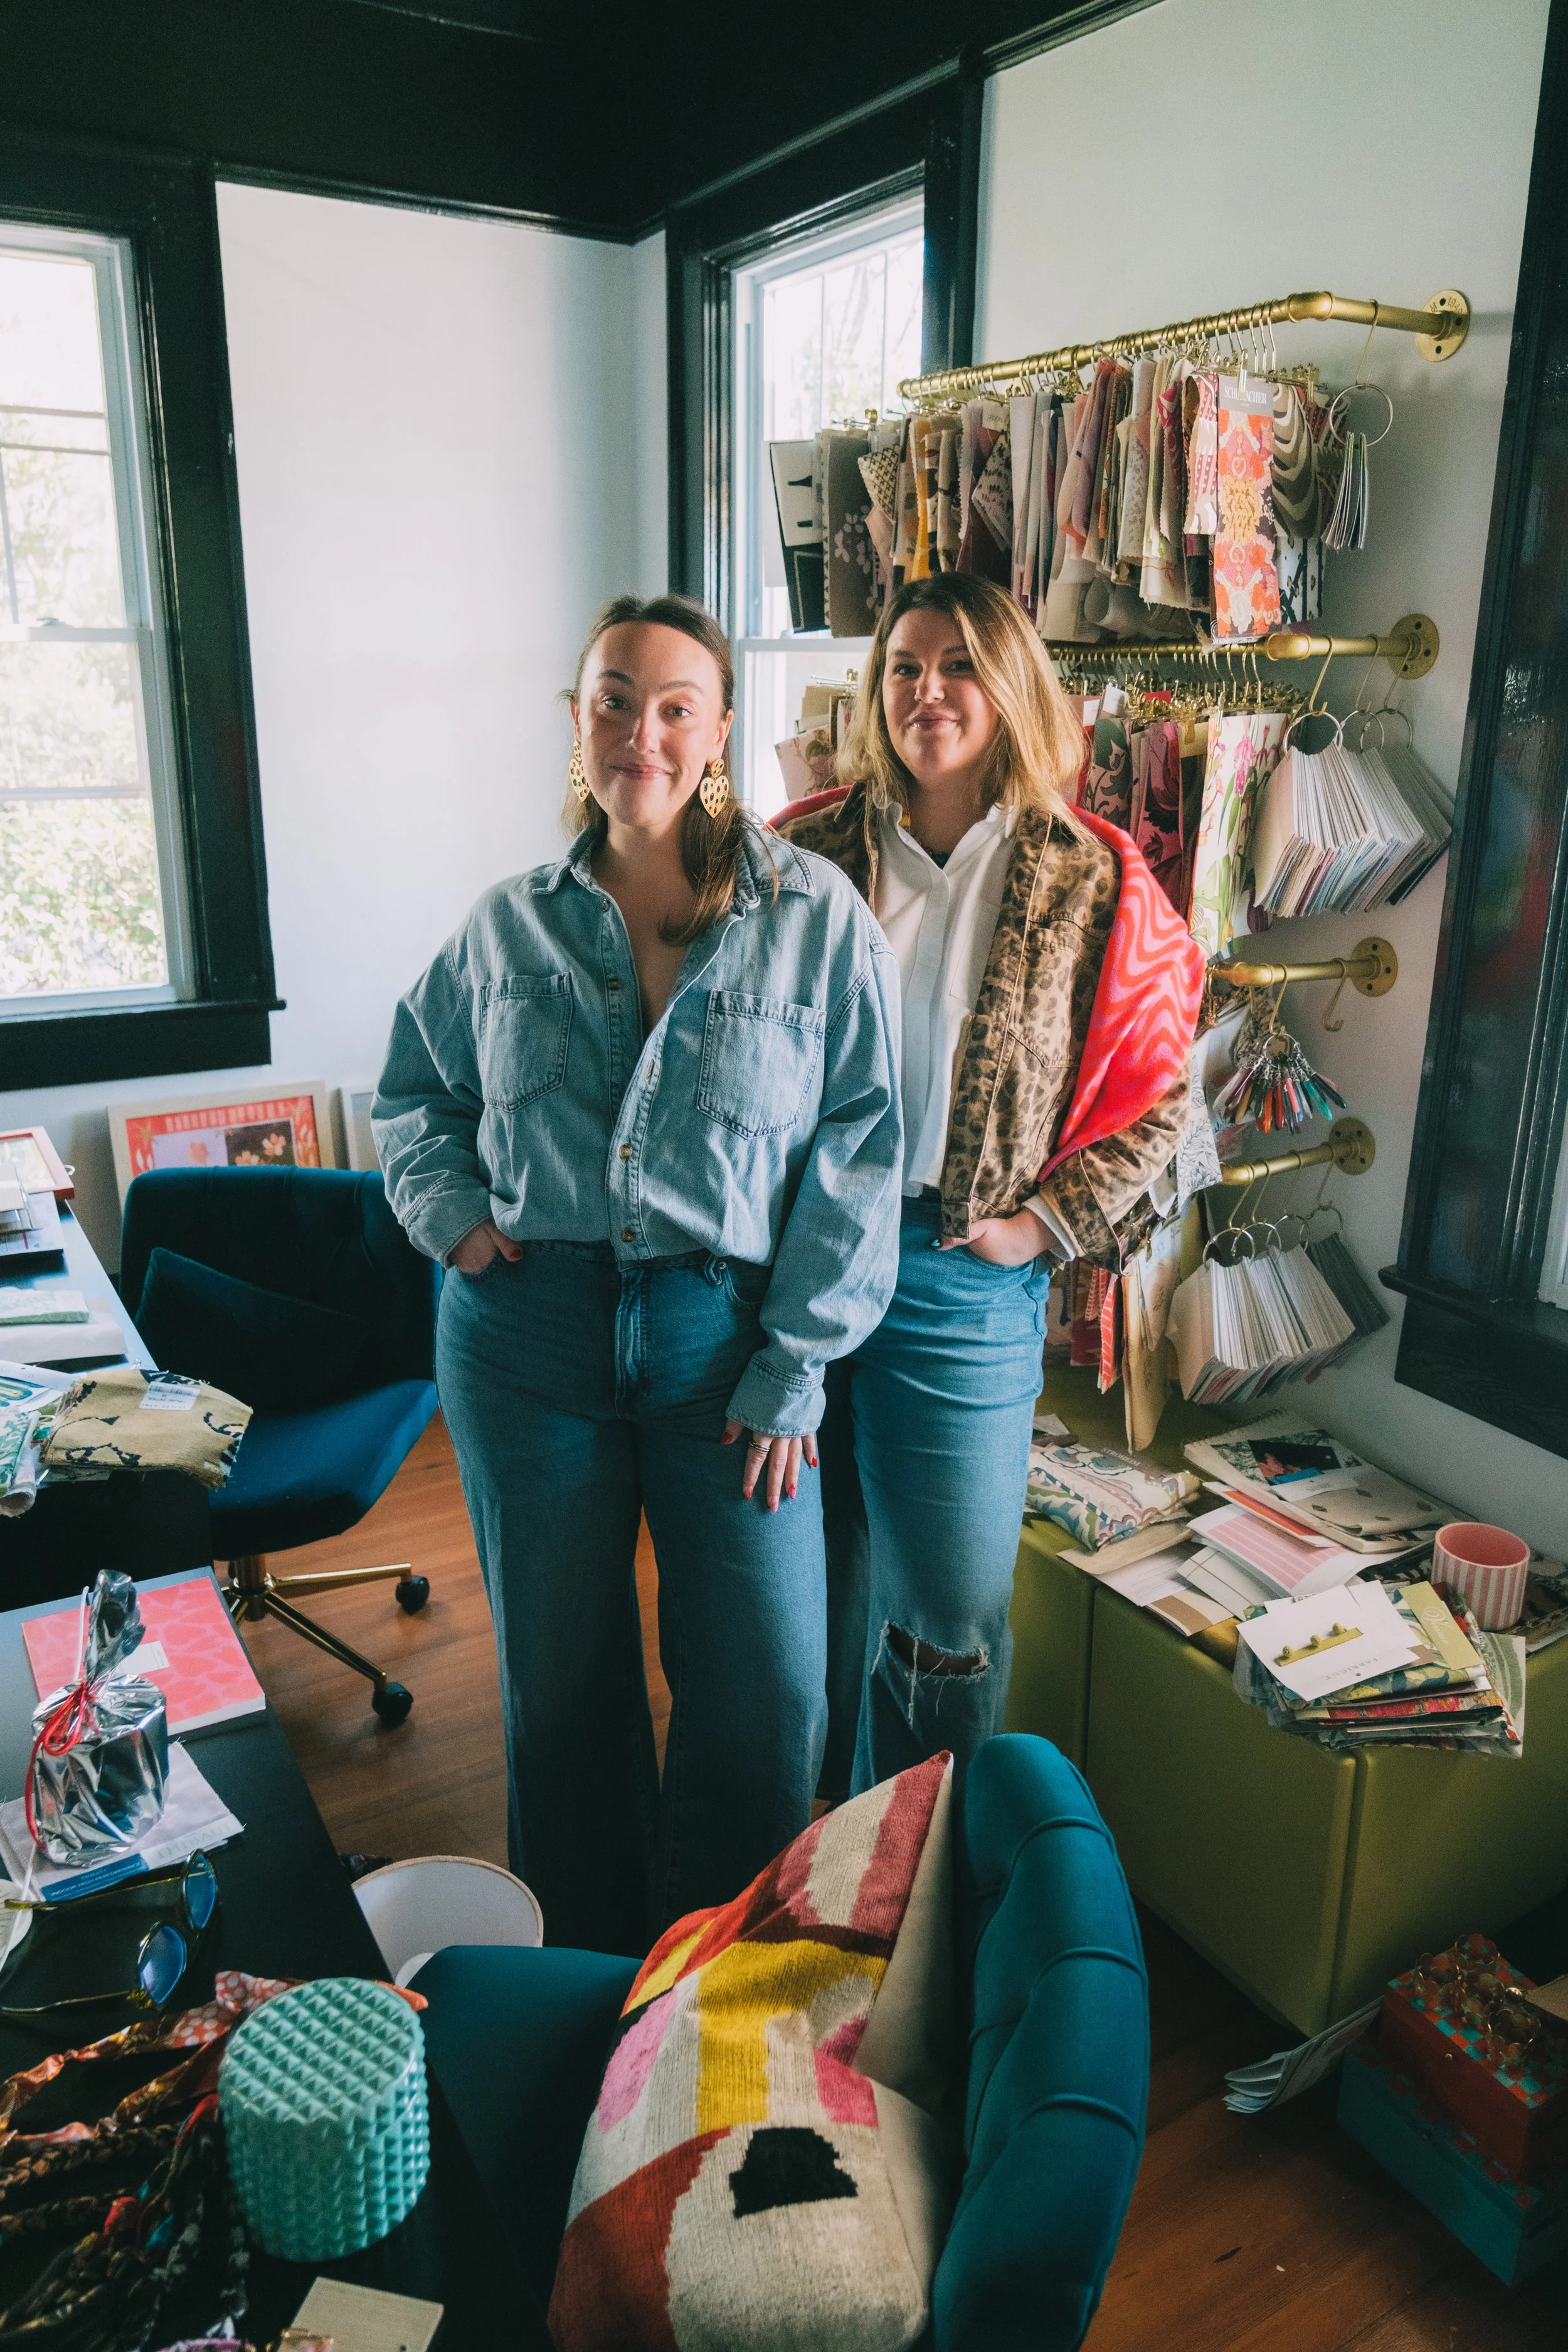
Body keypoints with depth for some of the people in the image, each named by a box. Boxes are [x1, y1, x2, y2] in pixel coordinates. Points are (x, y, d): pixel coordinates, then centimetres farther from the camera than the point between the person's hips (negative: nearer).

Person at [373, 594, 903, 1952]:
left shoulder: (817, 918, -4)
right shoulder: (510, 926, 5)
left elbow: (858, 1152, -6)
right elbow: (412, 1092, 19)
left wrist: (793, 1365, -10)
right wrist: (454, 1215, -1)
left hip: (725, 1338, -2)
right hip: (528, 1337, 2)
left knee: (766, 1693, 4)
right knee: (560, 1674, 15)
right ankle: (587, 1972, 40)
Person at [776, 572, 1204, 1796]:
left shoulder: (1089, 884, -1)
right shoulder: (808, 850, 4)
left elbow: (1159, 1096, 4)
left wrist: (1049, 1224, -4)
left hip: (962, 1273, -2)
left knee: (950, 1618, 4)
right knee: (812, 1575, 16)